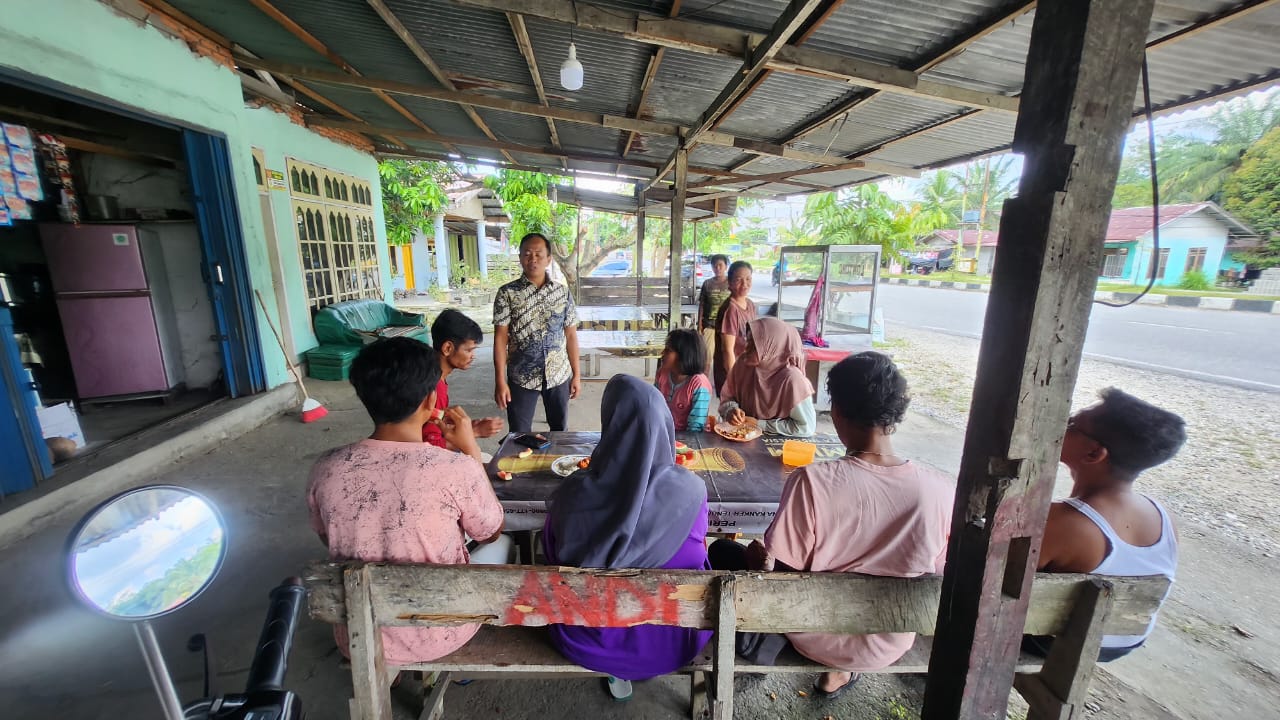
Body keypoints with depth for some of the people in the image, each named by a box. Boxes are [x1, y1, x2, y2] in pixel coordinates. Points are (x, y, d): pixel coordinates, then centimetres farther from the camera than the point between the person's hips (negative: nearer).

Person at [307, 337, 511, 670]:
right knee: (503, 543, 21)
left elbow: (329, 540, 6)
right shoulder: (457, 470, -27)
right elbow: (491, 532, -6)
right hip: (438, 636, -3)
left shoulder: (325, 469, -14)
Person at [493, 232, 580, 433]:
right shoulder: (507, 293, -6)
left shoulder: (563, 292, 1)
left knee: (559, 429, 17)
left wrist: (576, 374, 3)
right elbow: (500, 338, -7)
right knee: (519, 435, 8)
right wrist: (500, 381, -11)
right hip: (521, 377, -2)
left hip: (559, 375, 2)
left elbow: (571, 335, 4)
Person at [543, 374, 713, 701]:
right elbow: (694, 558, -3)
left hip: (597, 634, 1)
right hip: (672, 636, 0)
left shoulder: (575, 492, -25)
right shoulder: (691, 490, -23)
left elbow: (555, 557, -4)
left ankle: (617, 673, 34)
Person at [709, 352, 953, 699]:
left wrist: (757, 554, 2)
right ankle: (838, 672, 26)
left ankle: (769, 639, 2)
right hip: (889, 646, 3)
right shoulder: (941, 490, -20)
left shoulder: (813, 481, -30)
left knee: (723, 550, 15)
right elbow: (935, 574, -3)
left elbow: (772, 569, -20)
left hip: (817, 639, -2)